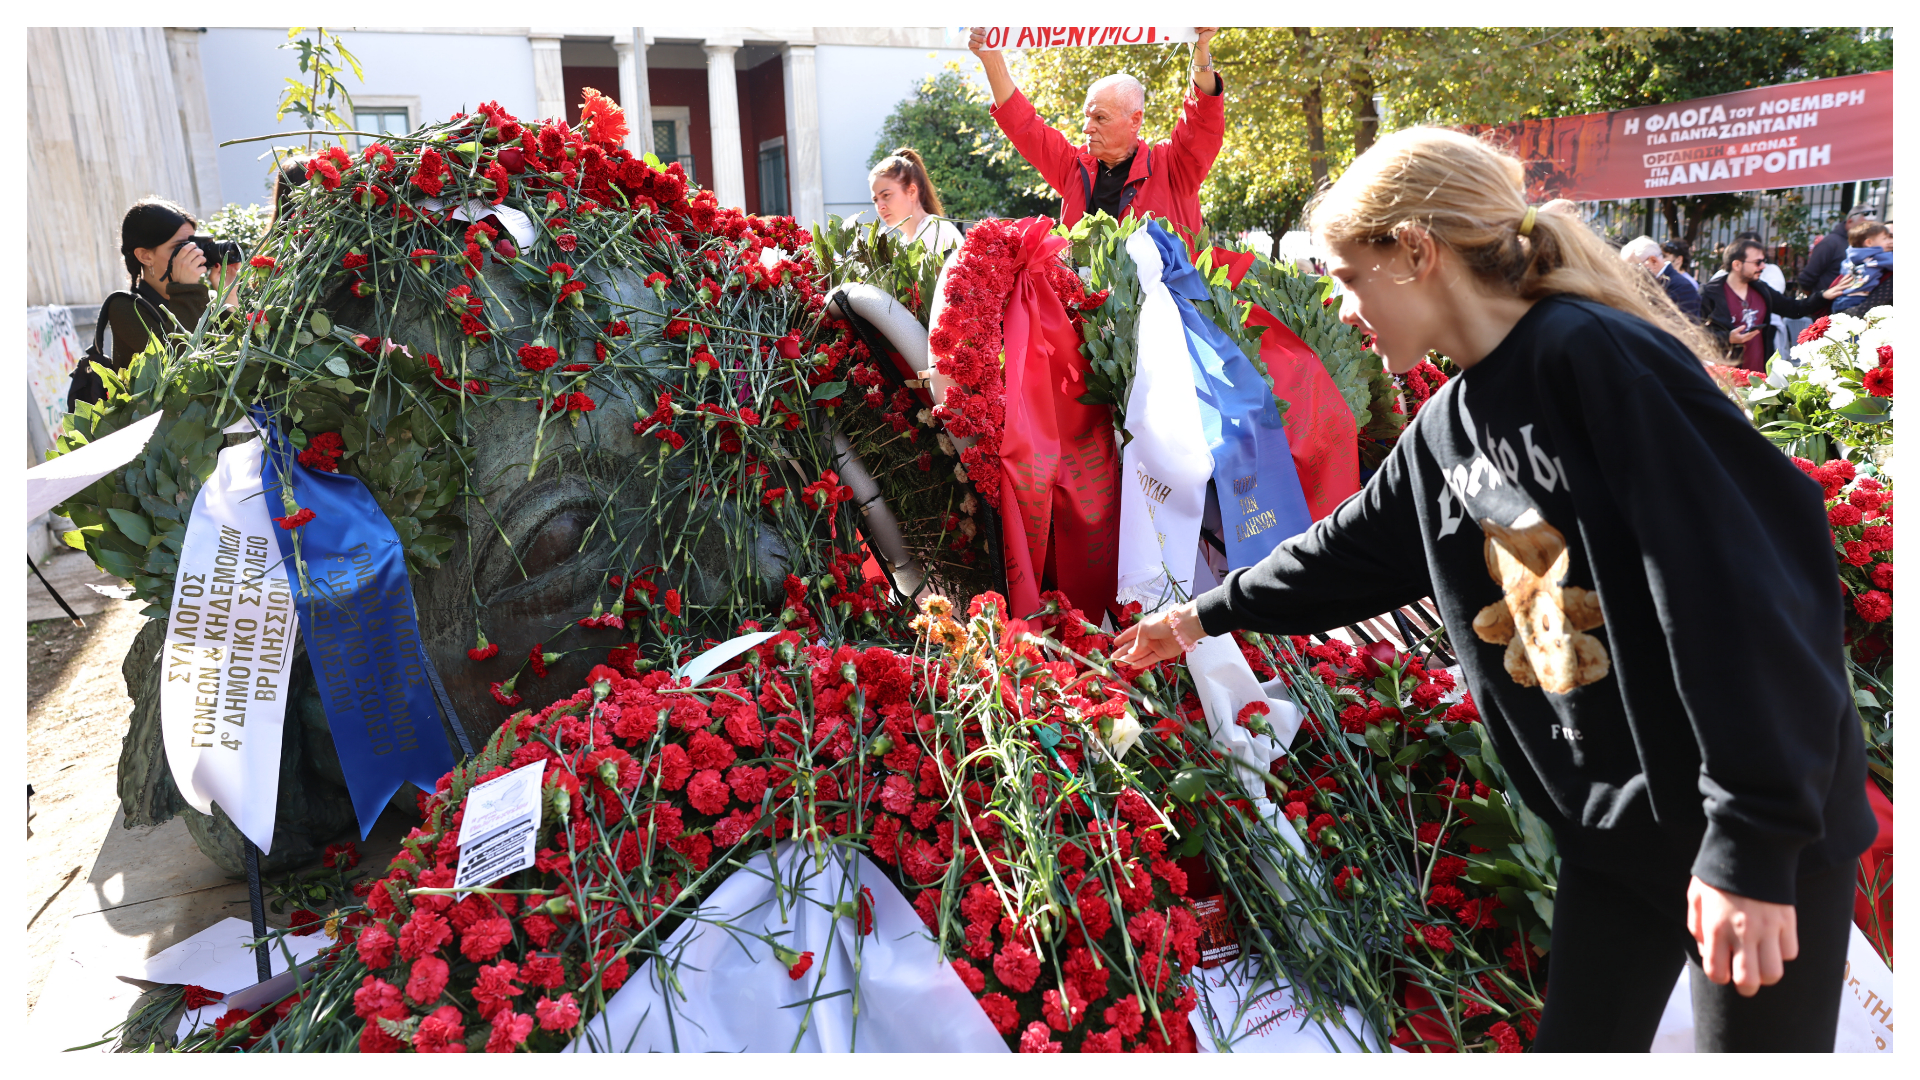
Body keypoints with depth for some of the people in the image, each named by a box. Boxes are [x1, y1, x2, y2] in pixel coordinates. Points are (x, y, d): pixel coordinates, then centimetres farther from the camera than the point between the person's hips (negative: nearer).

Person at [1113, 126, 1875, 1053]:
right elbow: (1351, 551, 19)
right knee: (1580, 1042, 15)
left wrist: (1753, 844, -24)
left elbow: (1742, 584, -25)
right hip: (1610, 825, 7)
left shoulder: (1599, 356, -21)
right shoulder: (1442, 431, 4)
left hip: (1767, 830, -7)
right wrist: (1206, 616, 26)